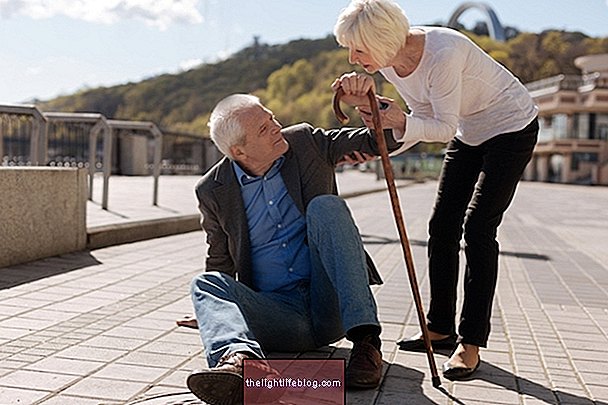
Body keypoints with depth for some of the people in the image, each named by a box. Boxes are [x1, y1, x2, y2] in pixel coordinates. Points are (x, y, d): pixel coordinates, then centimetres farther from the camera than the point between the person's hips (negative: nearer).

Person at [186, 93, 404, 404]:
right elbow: (221, 263, 15)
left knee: (325, 206, -22)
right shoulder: (213, 191, 2)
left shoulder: (306, 142, 4)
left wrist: (368, 102, -15)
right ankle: (240, 358, -56)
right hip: (276, 314, 1)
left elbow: (383, 141, 4)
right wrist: (212, 310, -1)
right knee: (206, 283, -22)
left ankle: (366, 341, -31)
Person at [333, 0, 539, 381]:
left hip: (511, 127, -8)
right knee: (442, 225, 4)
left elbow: (445, 127, -27)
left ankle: (471, 344, -7)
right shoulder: (389, 61, -10)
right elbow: (424, 120, -5)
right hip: (468, 133, 8)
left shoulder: (443, 54, -35)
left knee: (477, 227, -15)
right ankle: (441, 327, 16)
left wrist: (400, 122, -44)